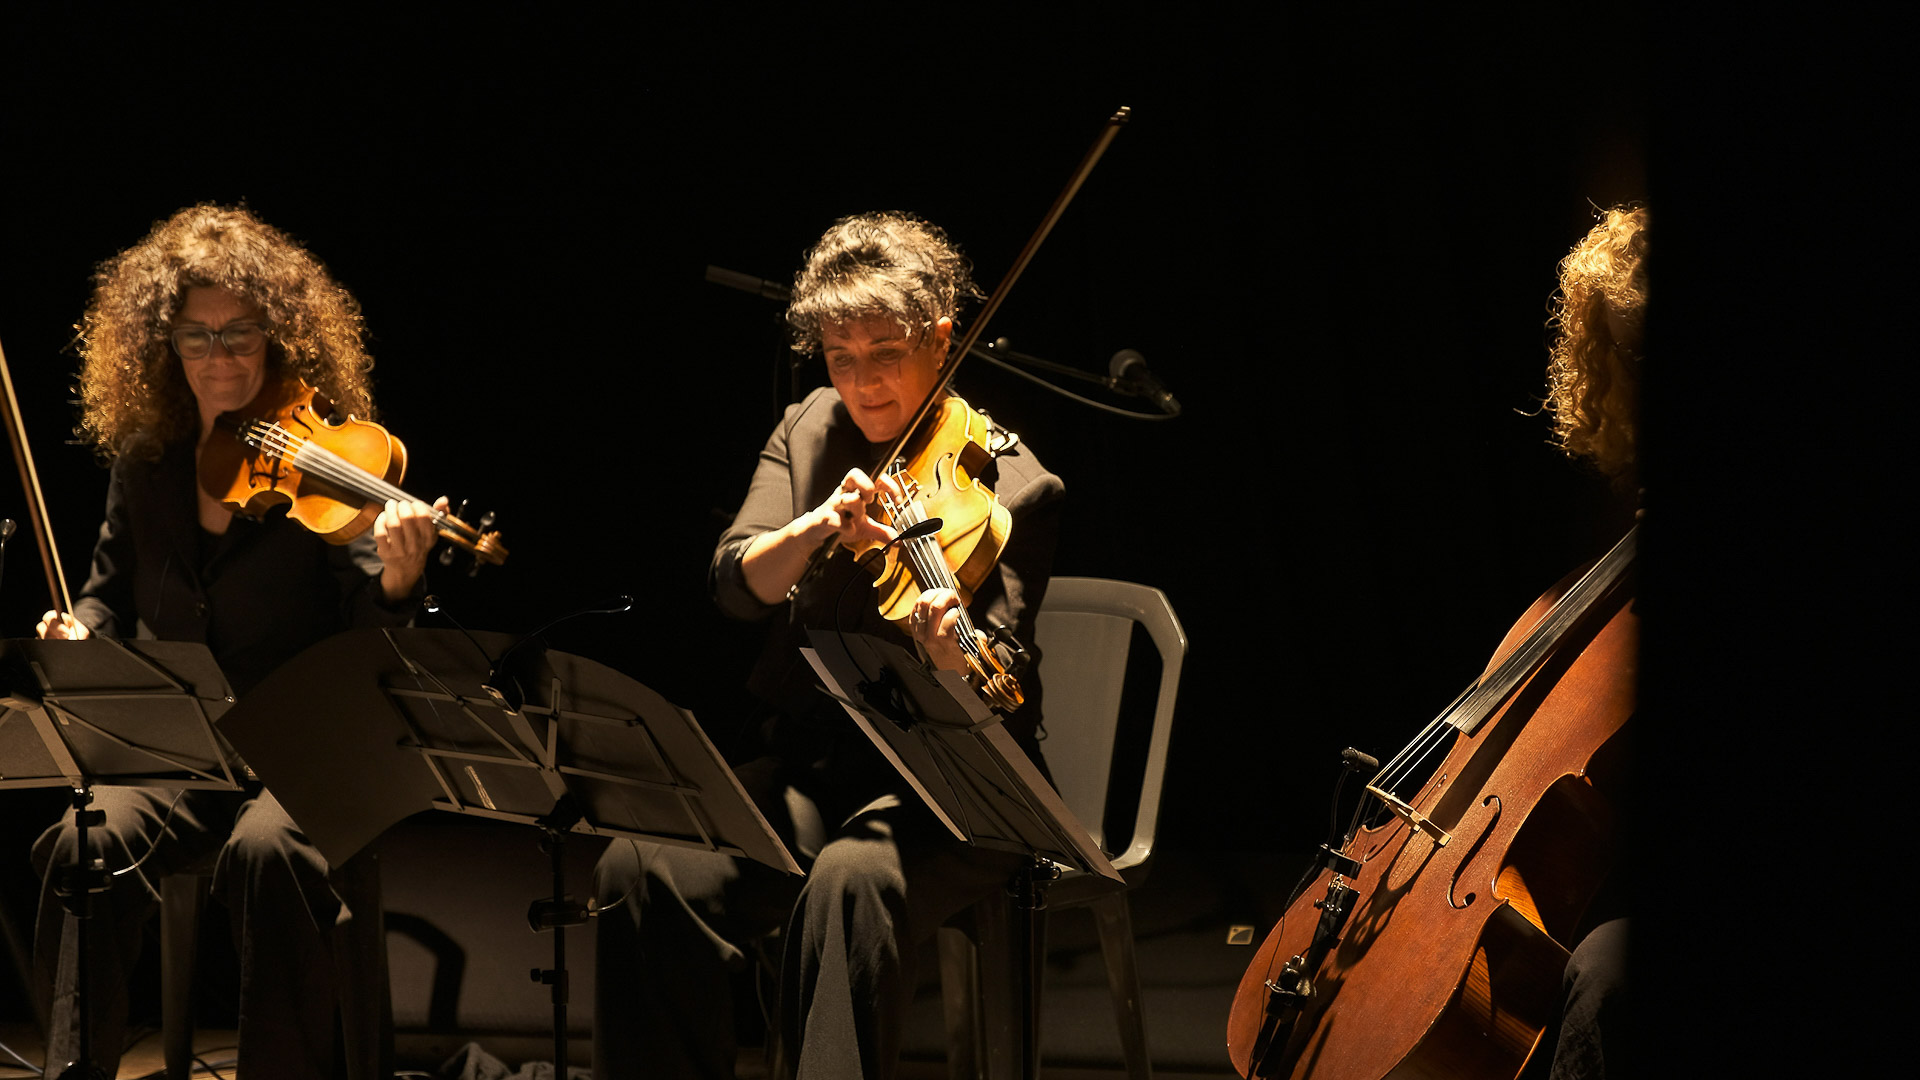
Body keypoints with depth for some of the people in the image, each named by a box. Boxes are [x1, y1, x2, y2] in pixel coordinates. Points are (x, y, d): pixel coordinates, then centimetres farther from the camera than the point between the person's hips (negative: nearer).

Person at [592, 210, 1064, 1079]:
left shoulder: (1008, 485, -6)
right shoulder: (809, 436, 8)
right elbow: (737, 583, -5)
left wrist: (953, 655, -39)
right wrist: (816, 527, -26)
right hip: (808, 762, 4)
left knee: (850, 883, -36)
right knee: (642, 870, -22)